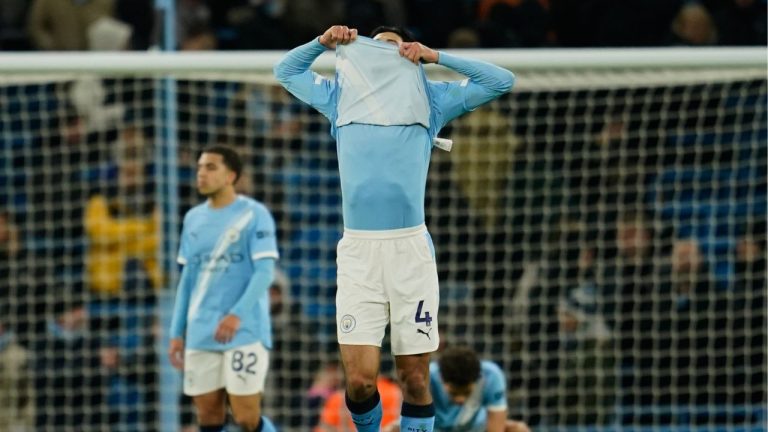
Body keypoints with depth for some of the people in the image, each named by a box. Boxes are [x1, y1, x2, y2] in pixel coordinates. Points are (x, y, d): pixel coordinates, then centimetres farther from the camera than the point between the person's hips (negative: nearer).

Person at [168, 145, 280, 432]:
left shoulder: (254, 215, -3)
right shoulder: (193, 219, 13)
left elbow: (264, 272, -10)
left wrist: (237, 315, -23)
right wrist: (177, 333, 14)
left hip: (244, 333, -5)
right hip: (201, 334, 5)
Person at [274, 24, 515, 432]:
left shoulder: (429, 99, 16)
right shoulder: (341, 96, 19)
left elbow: (500, 81, 12)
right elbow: (286, 70, 32)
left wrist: (434, 56, 8)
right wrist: (323, 42, 16)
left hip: (411, 249, 0)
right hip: (358, 250, 0)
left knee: (415, 379, -2)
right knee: (360, 380, -8)